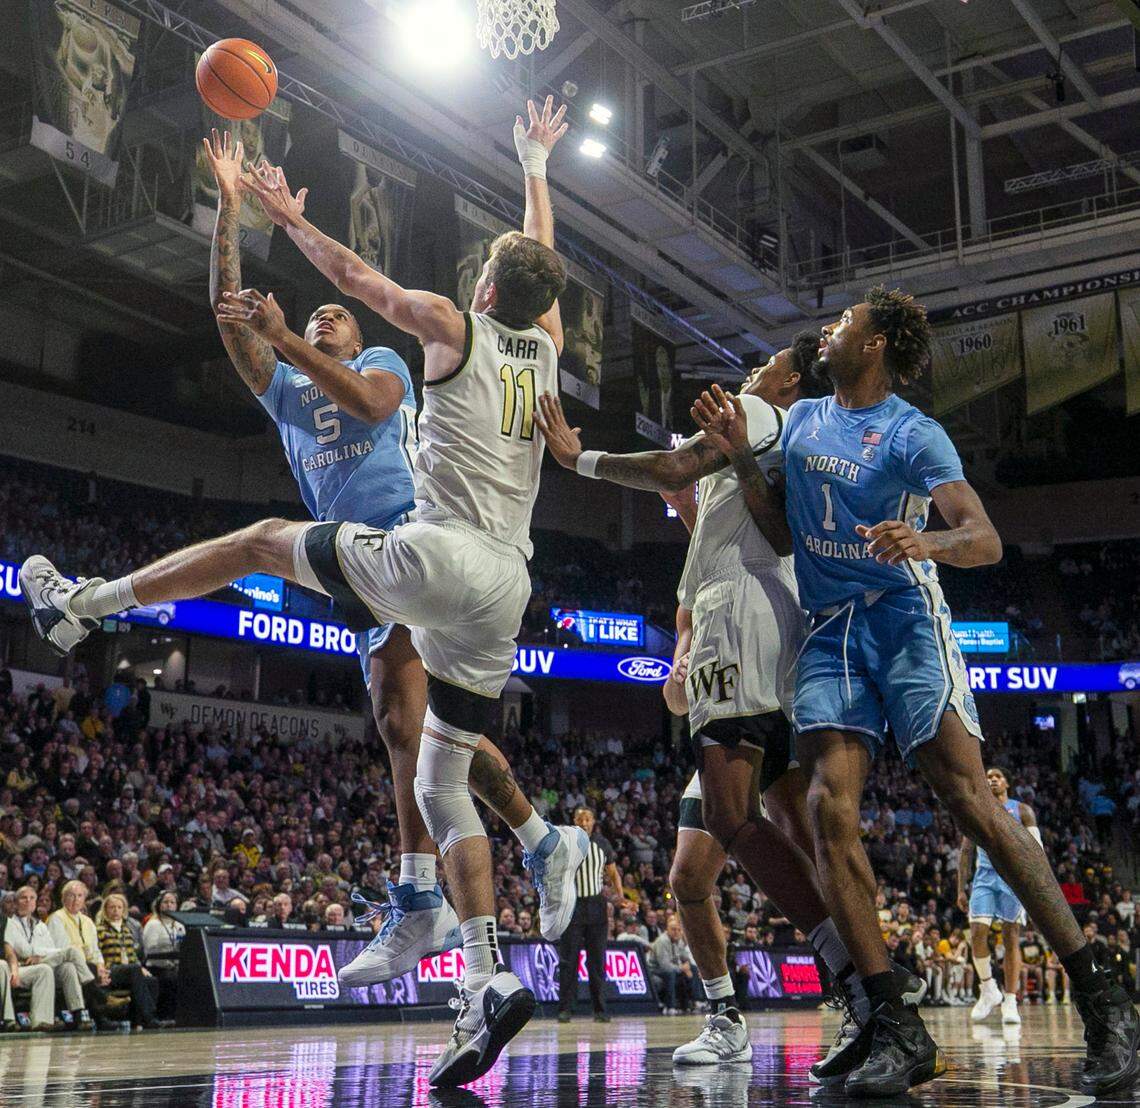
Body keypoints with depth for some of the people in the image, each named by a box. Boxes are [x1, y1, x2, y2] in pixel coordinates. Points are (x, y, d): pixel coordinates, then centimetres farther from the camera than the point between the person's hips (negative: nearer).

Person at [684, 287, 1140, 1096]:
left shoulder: (913, 434, -5)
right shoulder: (801, 418, 15)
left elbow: (986, 541, -15)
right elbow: (783, 535, 17)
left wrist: (926, 541, -37)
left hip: (904, 619, -5)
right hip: (830, 632, 5)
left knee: (972, 802, -13)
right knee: (830, 808, -12)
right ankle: (897, 1031, -11)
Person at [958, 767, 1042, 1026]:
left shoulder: (1021, 810, 8)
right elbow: (966, 852, 14)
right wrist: (961, 889, 6)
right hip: (985, 877, 2)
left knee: (1011, 939, -3)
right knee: (978, 932, -15)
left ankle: (1010, 1002, 0)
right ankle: (988, 991, 0)